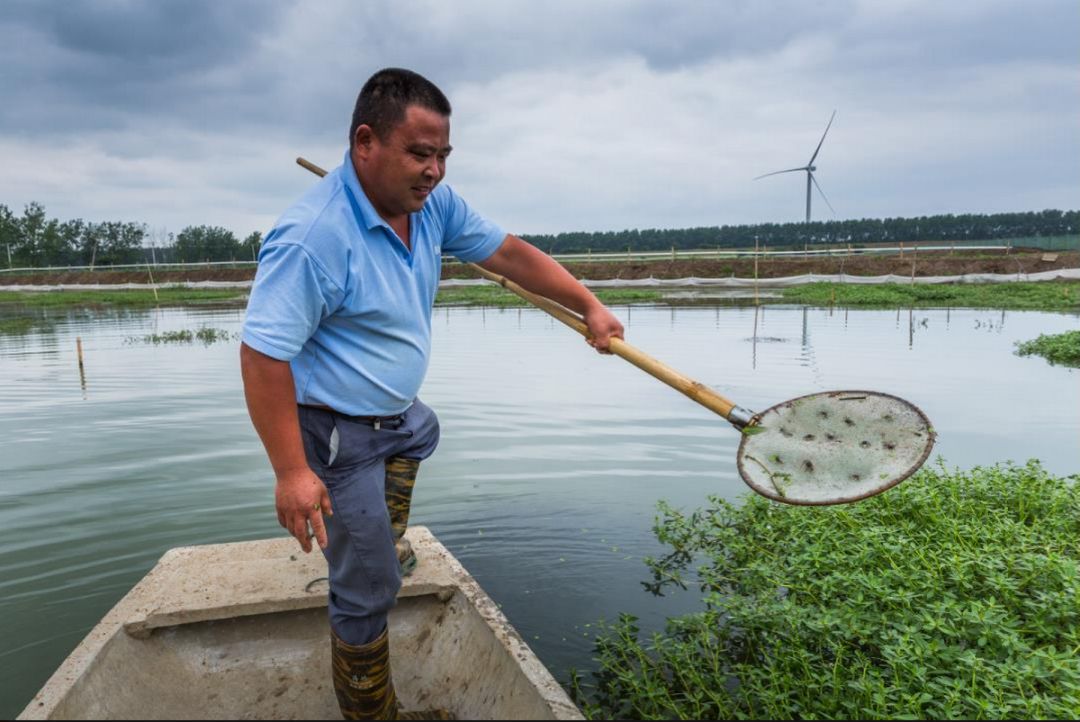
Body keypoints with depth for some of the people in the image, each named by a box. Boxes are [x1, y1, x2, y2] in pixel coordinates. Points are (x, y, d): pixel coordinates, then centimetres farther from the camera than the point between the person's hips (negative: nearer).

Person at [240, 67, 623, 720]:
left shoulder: (431, 201, -7)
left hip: (397, 412, 9)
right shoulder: (312, 237, -31)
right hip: (340, 435, -8)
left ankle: (382, 542, 59)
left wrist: (589, 305, 0)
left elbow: (509, 252, 2)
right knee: (370, 591, 0)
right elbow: (263, 355, -29)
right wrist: (291, 473, -29)